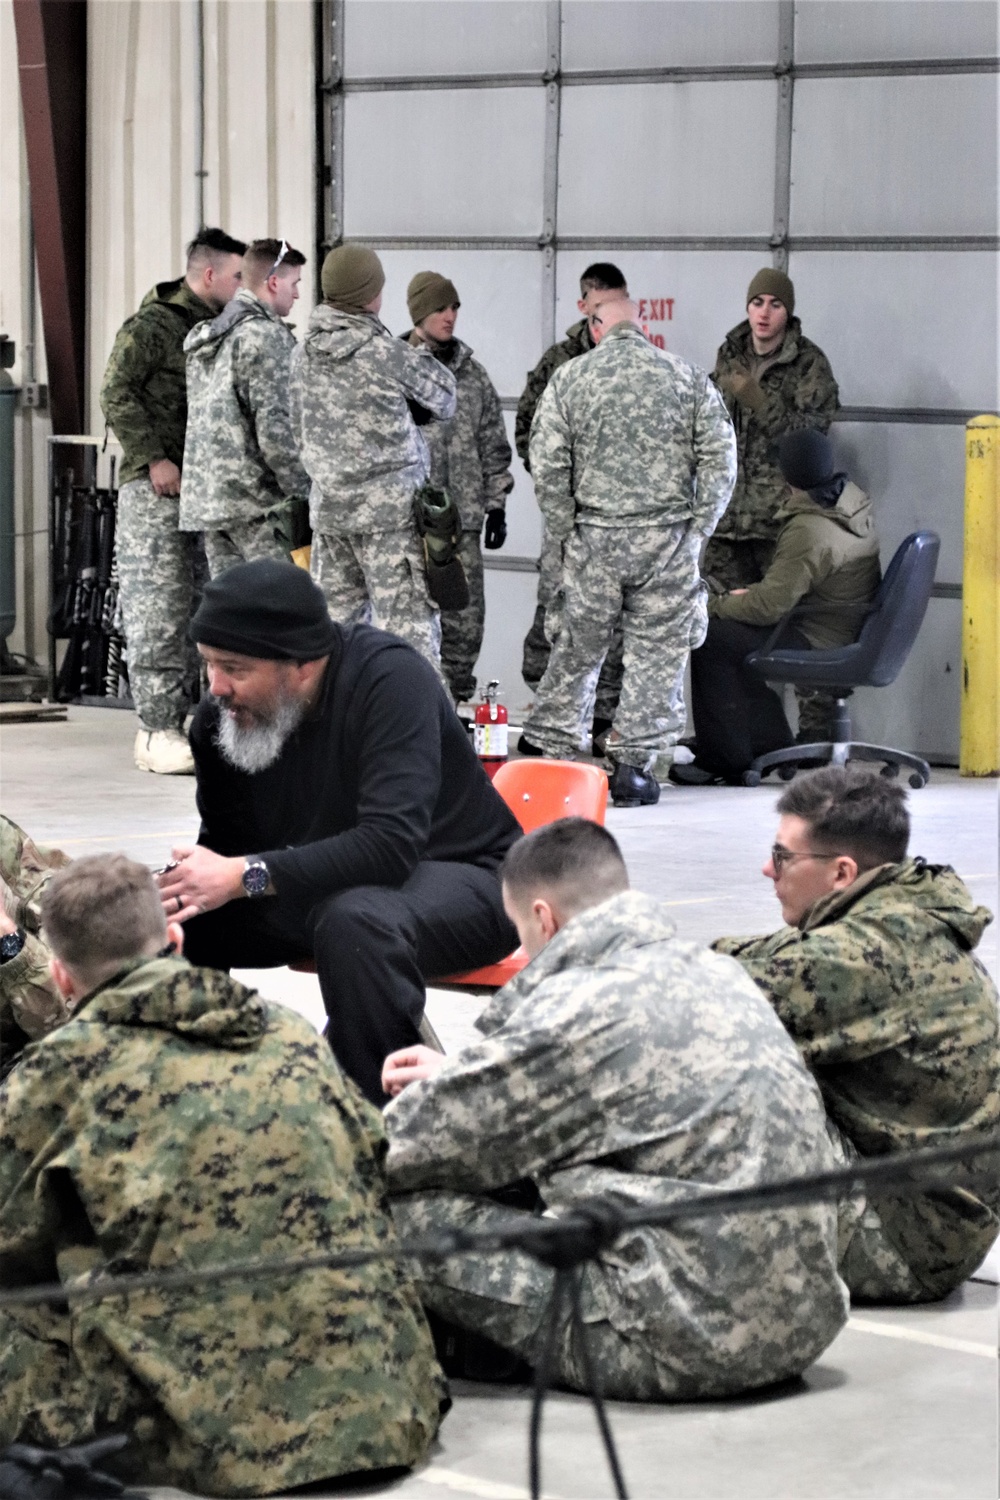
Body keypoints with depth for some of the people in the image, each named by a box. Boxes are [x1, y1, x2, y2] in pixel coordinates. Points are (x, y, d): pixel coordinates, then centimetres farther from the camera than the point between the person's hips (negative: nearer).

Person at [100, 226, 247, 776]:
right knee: (158, 610, -7)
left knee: (198, 607, 9)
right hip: (155, 488, -8)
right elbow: (116, 395, -14)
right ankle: (156, 732, -6)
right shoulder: (150, 327, -8)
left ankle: (176, 720, 16)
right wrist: (153, 459, -19)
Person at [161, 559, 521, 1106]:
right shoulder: (218, 720, -8)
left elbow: (392, 845, -35)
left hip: (458, 879, -6)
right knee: (162, 916, -10)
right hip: (319, 890, 7)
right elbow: (226, 851, 1)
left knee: (355, 921, -39)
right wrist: (187, 886, -23)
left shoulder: (390, 678, -27)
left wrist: (246, 876, -38)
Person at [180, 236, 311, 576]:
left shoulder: (204, 339, 17)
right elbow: (274, 427, -16)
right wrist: (305, 492, -10)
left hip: (205, 495, 8)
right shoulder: (266, 336, -10)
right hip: (258, 498, -8)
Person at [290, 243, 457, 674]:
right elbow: (444, 396, 4)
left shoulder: (304, 355, 6)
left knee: (335, 621, 12)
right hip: (390, 508, -6)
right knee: (408, 624, -6)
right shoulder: (389, 354, -13)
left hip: (327, 507, 6)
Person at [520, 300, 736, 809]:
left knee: (577, 647, 13)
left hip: (594, 537, 1)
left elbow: (547, 466, -3)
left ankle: (547, 749, 20)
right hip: (669, 538, -1)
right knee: (656, 651, 6)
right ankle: (632, 765, 5)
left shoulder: (568, 379, 2)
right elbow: (720, 461, -1)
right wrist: (695, 532, 3)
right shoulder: (689, 379, 4)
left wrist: (566, 533, 4)